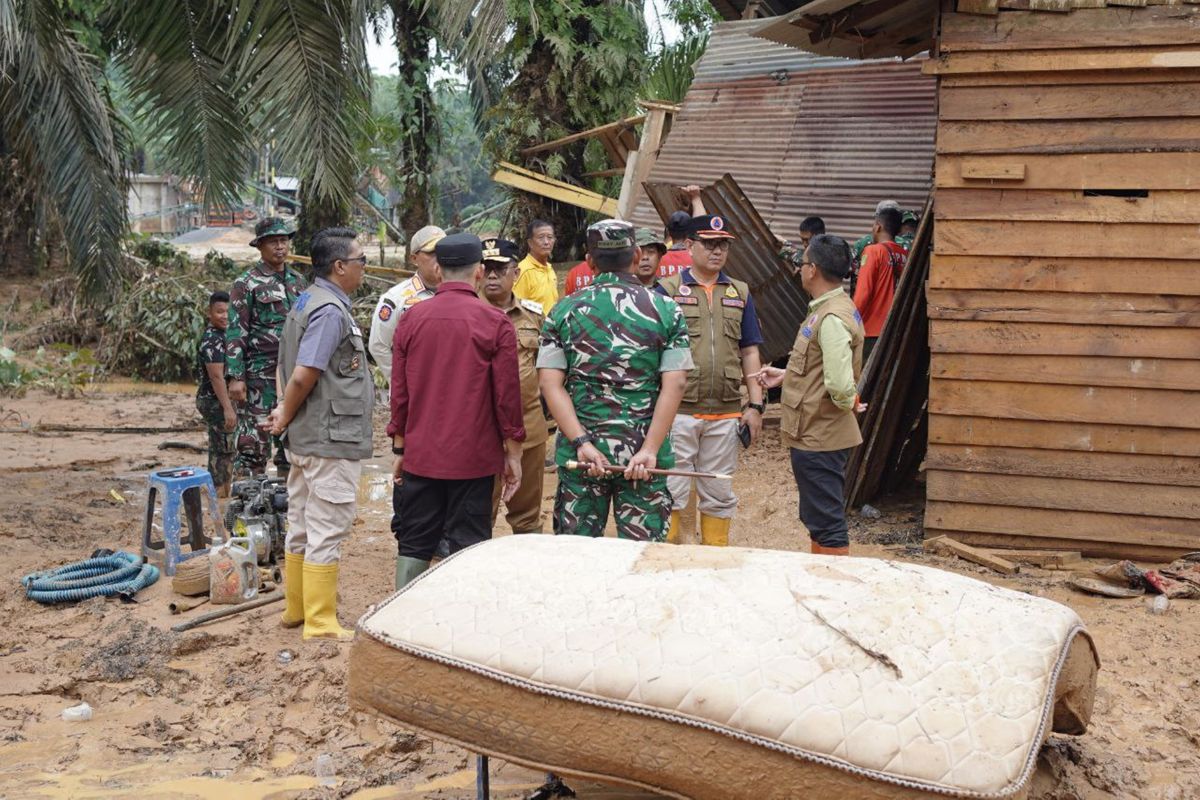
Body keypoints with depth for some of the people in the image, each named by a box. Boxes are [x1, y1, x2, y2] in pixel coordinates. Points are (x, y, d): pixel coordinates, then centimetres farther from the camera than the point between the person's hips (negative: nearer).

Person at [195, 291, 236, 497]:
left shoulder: (217, 335, 14)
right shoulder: (213, 340, -19)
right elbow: (216, 376, -24)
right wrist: (228, 408, -26)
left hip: (212, 400, 10)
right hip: (216, 402, -10)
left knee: (219, 450, 15)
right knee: (224, 450, -5)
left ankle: (217, 495, 22)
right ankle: (221, 494, 0)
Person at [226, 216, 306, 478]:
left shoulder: (298, 282, 13)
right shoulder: (246, 283, -4)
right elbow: (235, 333, -9)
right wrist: (235, 377, -16)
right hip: (259, 376, -6)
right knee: (254, 440, -5)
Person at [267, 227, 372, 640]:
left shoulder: (306, 302, 13)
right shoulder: (332, 311, -18)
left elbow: (290, 370, 16)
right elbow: (303, 375, -23)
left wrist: (286, 413, 10)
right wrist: (286, 417, -9)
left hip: (306, 437, 10)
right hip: (332, 439, -10)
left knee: (301, 526, 17)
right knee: (327, 532, -2)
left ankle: (296, 609, 29)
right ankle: (321, 622, 5)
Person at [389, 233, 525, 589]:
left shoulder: (411, 319, 1)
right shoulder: (495, 322, -7)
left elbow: (399, 391, 6)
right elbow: (507, 395, -5)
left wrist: (399, 449, 16)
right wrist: (513, 454, 5)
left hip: (420, 456, 3)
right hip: (474, 459, -3)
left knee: (414, 545, 13)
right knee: (468, 547, 4)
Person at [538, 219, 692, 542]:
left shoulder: (564, 311, 3)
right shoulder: (666, 310, -1)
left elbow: (550, 384, -6)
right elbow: (674, 385, -9)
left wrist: (582, 442, -10)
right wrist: (650, 449, -12)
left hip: (578, 453, 1)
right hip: (643, 453, -1)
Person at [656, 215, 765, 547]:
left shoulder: (740, 293, 12)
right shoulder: (668, 290, 0)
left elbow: (749, 352, 13)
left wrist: (755, 405, 5)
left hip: (726, 413, 4)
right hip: (678, 410, -3)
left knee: (719, 495, 11)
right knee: (671, 492, 0)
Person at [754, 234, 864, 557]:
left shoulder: (832, 318, -23)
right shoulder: (828, 309, 10)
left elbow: (839, 383, -32)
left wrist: (849, 403, -12)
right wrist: (785, 375, 17)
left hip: (819, 438, -11)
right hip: (818, 435, 11)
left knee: (827, 524, -2)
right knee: (818, 520, 21)